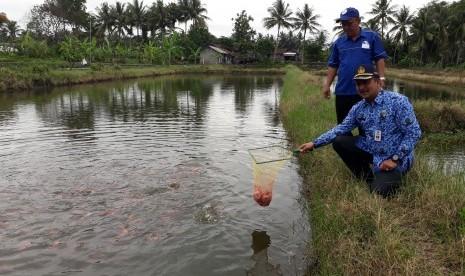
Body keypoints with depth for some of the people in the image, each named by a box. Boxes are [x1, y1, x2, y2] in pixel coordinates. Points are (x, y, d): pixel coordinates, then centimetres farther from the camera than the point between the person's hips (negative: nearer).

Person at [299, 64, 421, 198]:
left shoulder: (398, 101, -16)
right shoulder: (358, 108, 1)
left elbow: (413, 133, -17)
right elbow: (341, 129, 2)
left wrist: (394, 159, -20)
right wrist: (315, 143, -7)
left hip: (396, 159, -6)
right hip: (372, 153, 6)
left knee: (379, 191, -26)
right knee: (339, 141, -6)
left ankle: (394, 176, 12)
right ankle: (368, 177, 6)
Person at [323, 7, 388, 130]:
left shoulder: (372, 37, 2)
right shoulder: (338, 42, 10)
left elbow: (379, 59, 0)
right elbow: (333, 65, 12)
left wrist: (381, 78, -11)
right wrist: (327, 85, 5)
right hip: (343, 91, 3)